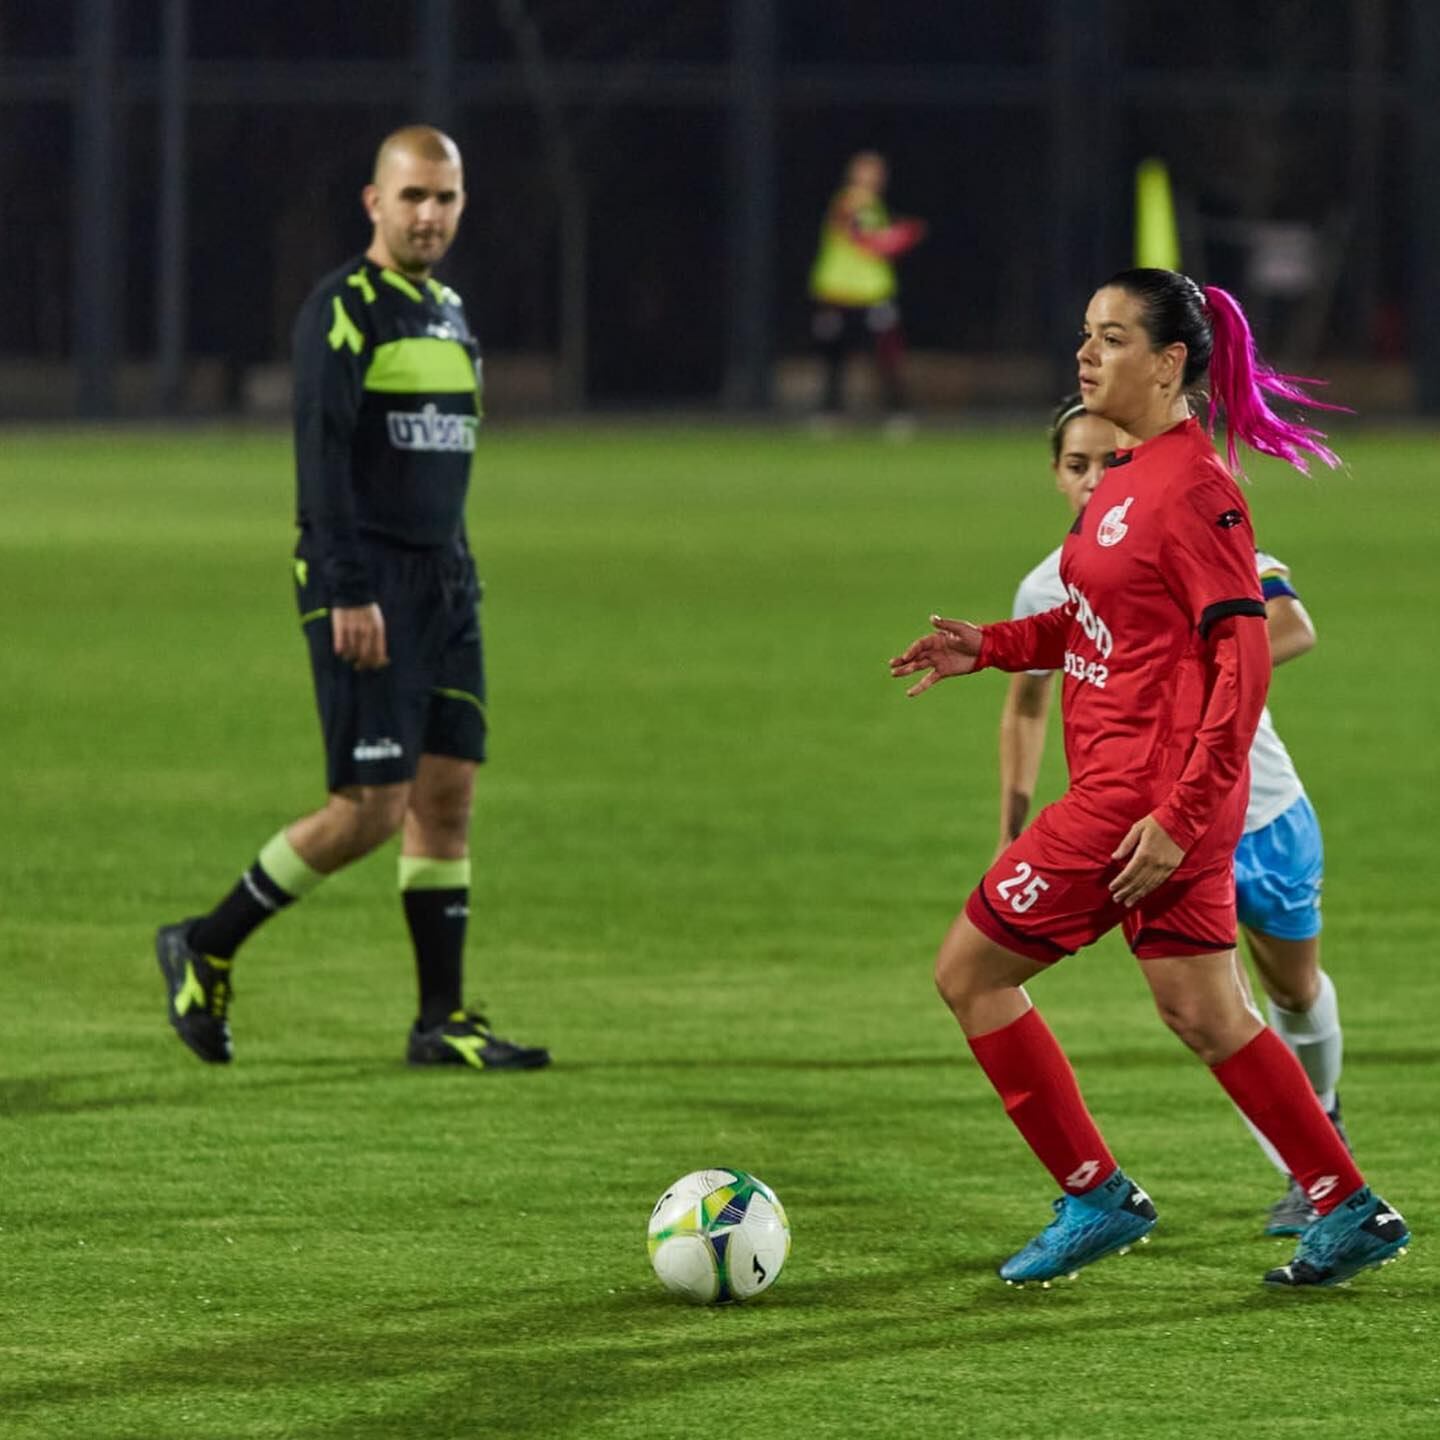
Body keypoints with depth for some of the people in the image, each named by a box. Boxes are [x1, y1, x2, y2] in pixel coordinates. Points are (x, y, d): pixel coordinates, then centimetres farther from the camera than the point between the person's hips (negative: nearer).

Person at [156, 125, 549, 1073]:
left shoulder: (451, 312, 16)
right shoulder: (346, 309, -10)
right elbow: (323, 456, -17)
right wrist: (349, 594, -23)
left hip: (445, 584, 8)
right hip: (366, 588, -8)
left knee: (448, 793, 4)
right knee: (372, 807, -9)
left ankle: (444, 1018, 7)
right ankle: (205, 950, 7)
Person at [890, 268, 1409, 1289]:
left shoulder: (1193, 490, -17)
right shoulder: (1129, 477, 11)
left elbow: (1245, 661, -20)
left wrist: (1177, 818, -23)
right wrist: (988, 647, 8)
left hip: (1144, 793, -9)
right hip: (1160, 798, 9)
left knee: (970, 971, 1)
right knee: (1204, 1012, 14)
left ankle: (1096, 1196, 8)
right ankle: (1350, 1212, 18)